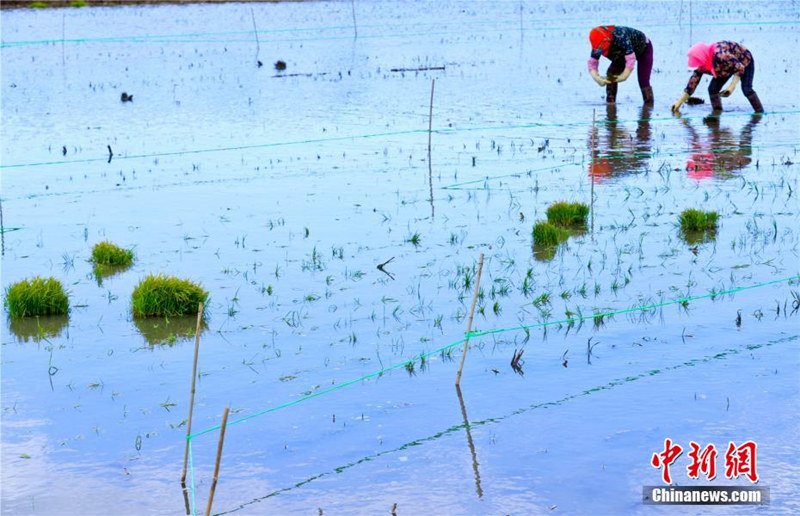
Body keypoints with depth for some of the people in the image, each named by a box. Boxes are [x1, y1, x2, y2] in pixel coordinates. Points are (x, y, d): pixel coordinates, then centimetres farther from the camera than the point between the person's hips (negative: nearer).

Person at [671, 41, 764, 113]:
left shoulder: (720, 55, -44)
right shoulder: (702, 65, -19)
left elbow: (740, 68, -35)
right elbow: (692, 84, -10)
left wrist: (732, 86, -40)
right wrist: (679, 102, -9)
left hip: (744, 61, -7)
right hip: (728, 66, 7)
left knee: (746, 89, -24)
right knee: (712, 89, -8)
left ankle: (760, 113, -11)